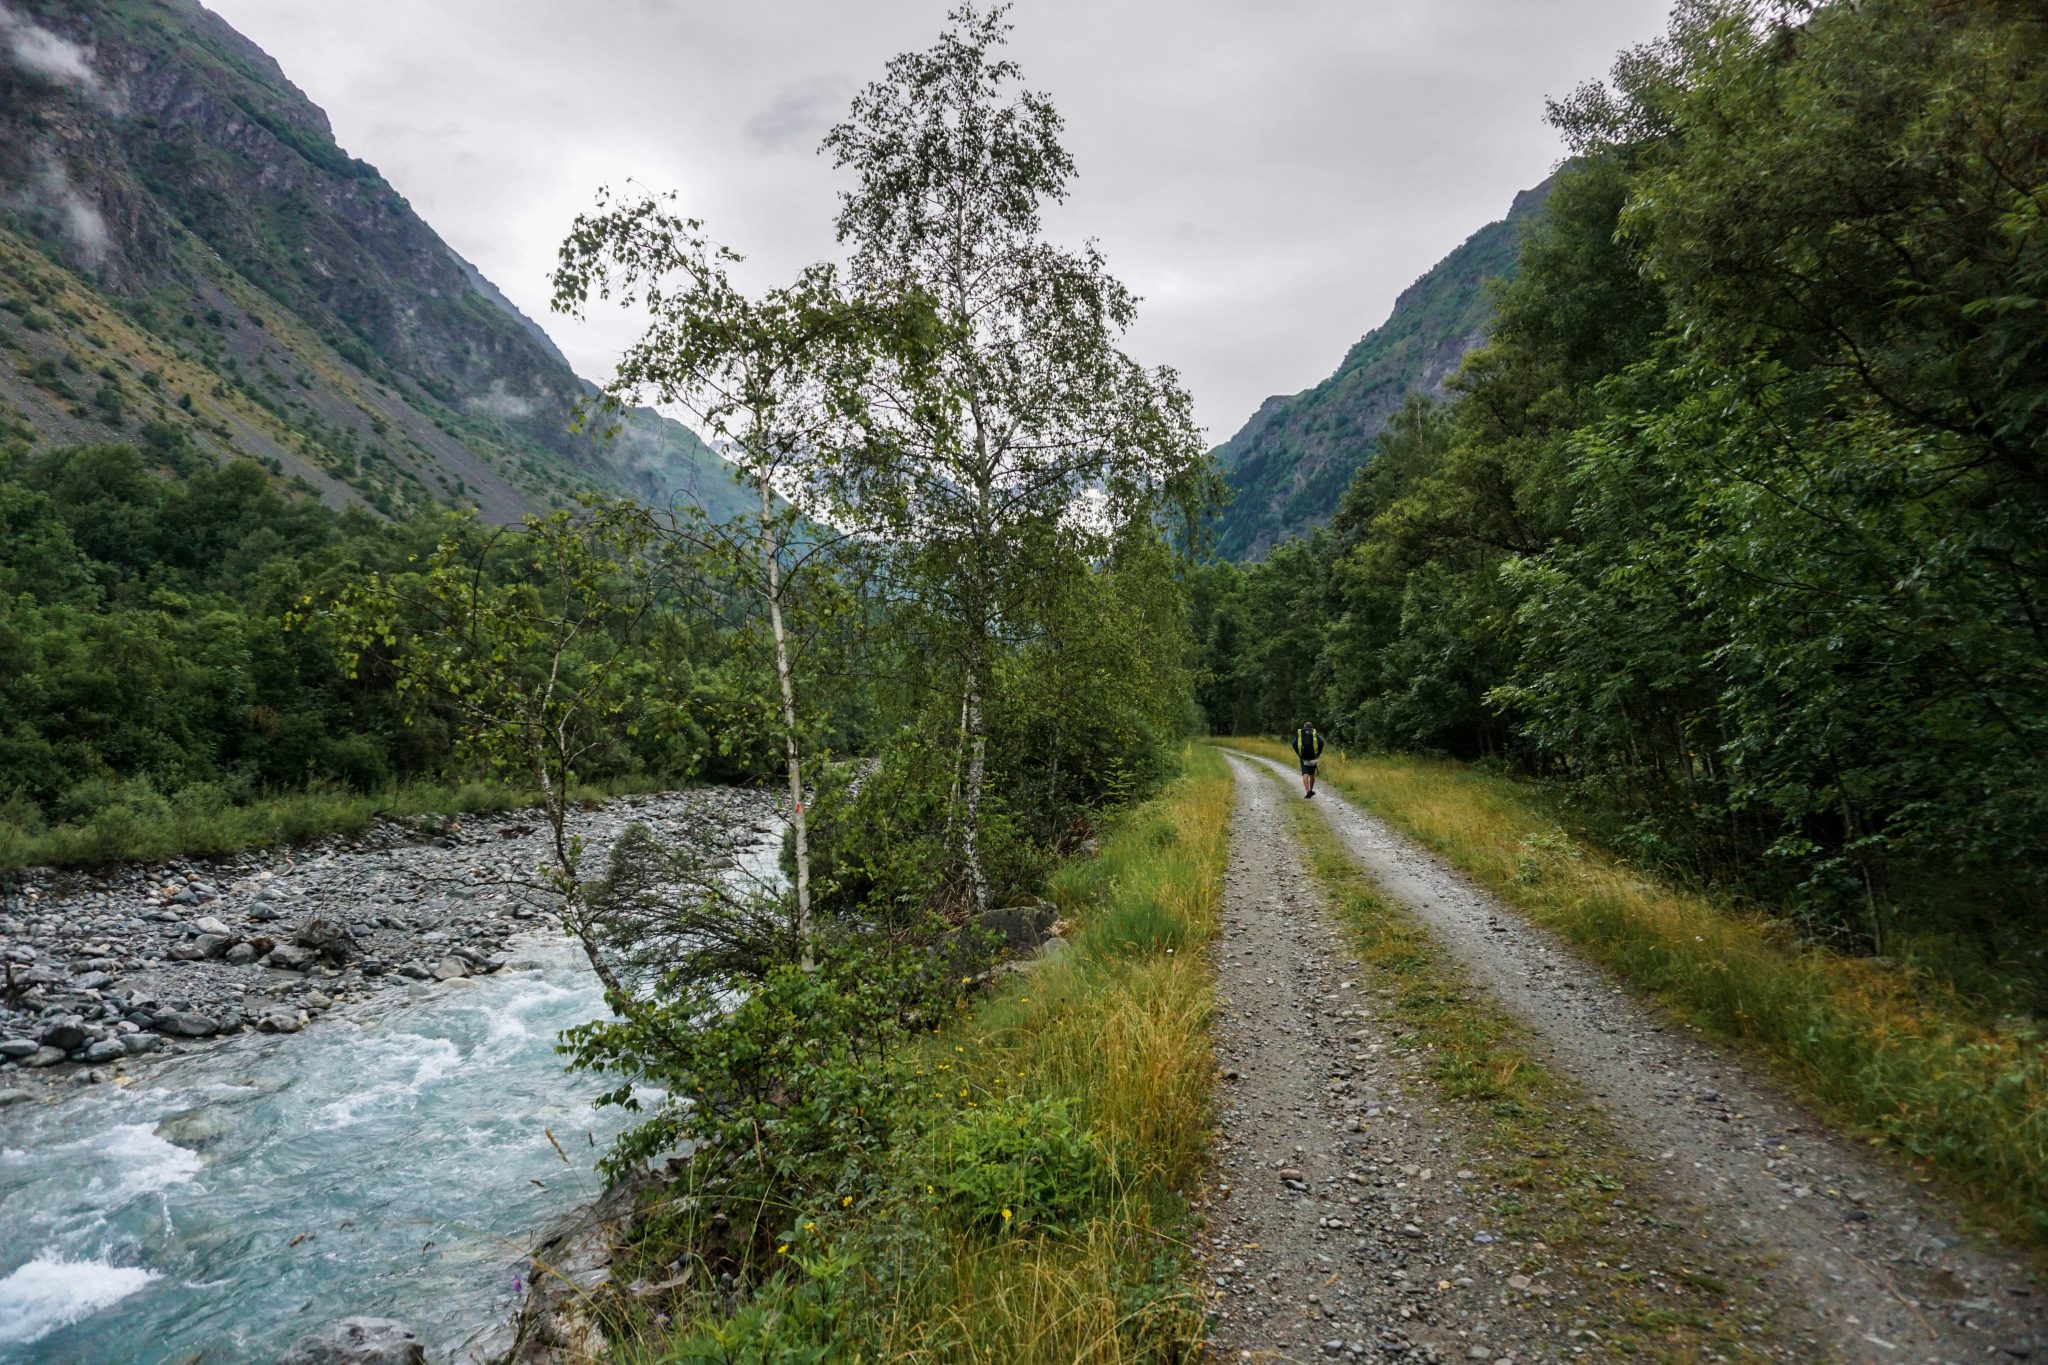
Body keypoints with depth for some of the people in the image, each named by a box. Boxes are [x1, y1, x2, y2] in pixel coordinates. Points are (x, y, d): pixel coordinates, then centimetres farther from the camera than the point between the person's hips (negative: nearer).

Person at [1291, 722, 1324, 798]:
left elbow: (1294, 743, -5)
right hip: (1313, 757, 1)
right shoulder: (1315, 733, 7)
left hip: (1303, 757, -1)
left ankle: (1307, 791, -21)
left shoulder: (1299, 733, 8)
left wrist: (1298, 753, 4)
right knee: (1311, 774, 16)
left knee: (1305, 774, -7)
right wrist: (1319, 753, 1)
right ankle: (1311, 790, 27)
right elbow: (1321, 742, -9)